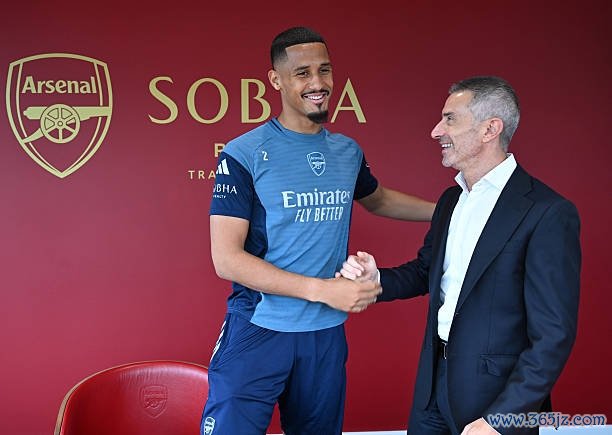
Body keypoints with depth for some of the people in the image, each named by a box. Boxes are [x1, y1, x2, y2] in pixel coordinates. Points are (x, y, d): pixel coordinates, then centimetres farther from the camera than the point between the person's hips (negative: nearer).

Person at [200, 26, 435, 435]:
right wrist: (322, 289, -21)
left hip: (327, 333, 5)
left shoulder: (348, 152, 5)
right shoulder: (244, 154, -11)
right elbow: (227, 259, -16)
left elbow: (378, 199, 27)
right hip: (257, 331, -5)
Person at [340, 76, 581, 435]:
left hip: (498, 396, -7)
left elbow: (553, 335, -19)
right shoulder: (451, 200, 6)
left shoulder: (549, 213, -18)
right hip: (435, 382, 7)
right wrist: (376, 279, -2)